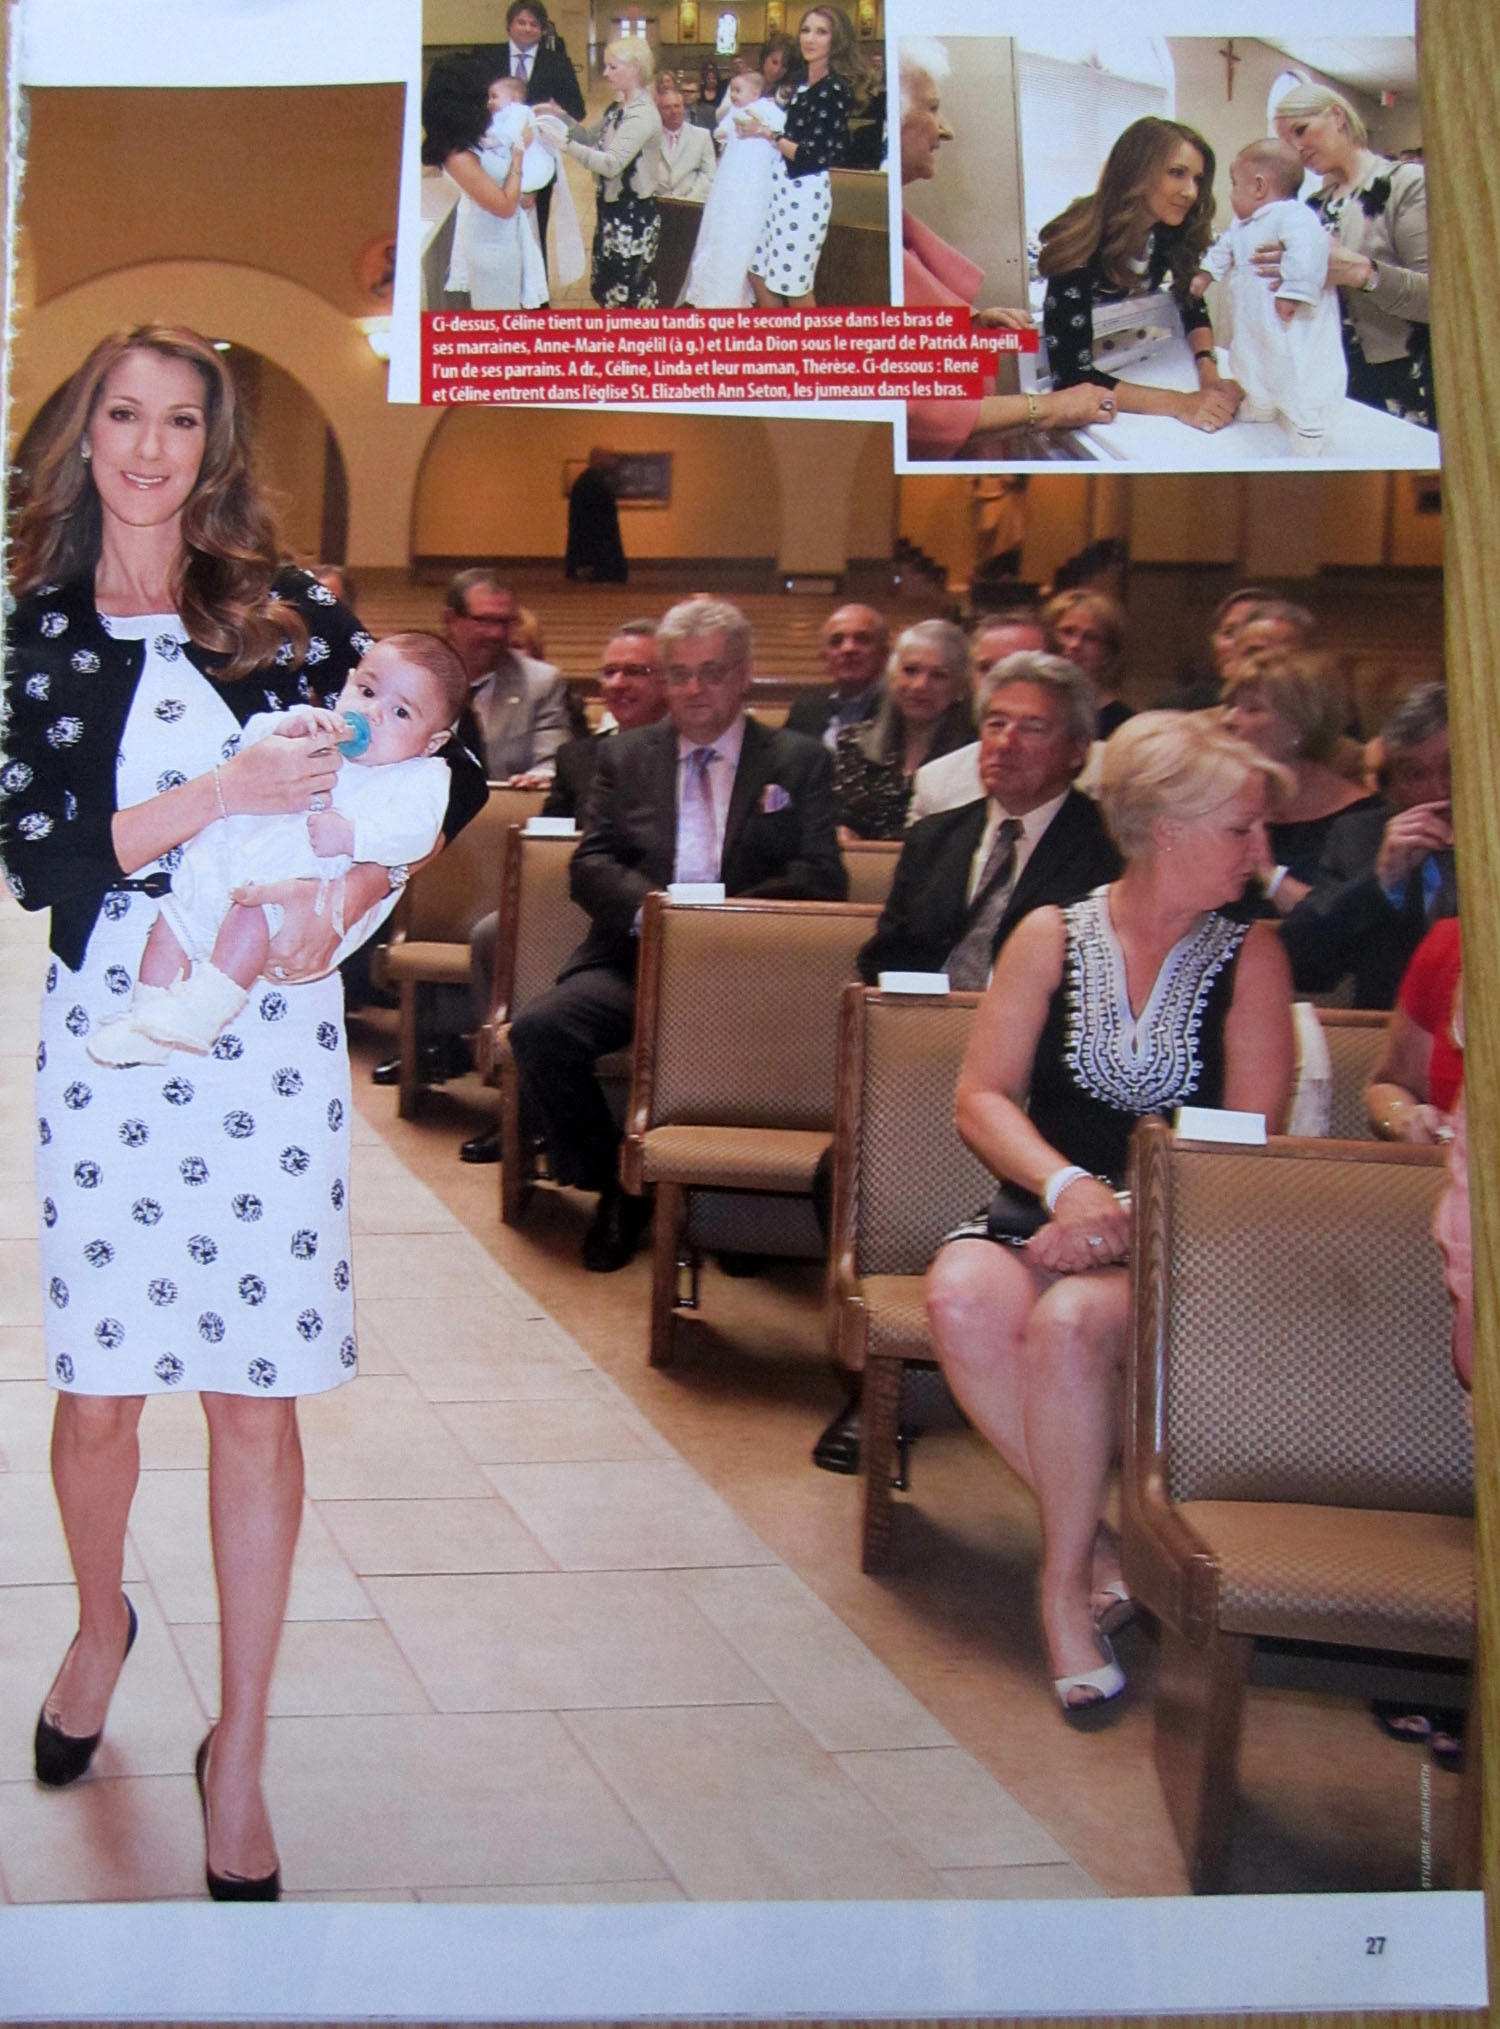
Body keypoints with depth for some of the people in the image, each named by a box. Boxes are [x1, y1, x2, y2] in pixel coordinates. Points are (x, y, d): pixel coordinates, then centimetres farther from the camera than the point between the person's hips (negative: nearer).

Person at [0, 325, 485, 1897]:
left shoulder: (286, 612, 8)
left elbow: (443, 778, 8)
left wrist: (343, 894, -10)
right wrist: (225, 793, -16)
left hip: (272, 1028, 0)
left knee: (255, 1393, 1)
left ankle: (238, 1755, 14)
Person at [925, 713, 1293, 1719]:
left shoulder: (1251, 956, 4)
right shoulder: (1052, 937, 7)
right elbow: (983, 1095, 3)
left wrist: (1134, 1211, -15)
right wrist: (1066, 1183, -15)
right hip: (1045, 1214, 2)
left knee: (1070, 1321, -34)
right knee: (963, 1298, -32)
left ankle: (1066, 1575, -15)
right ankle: (1095, 1532, -16)